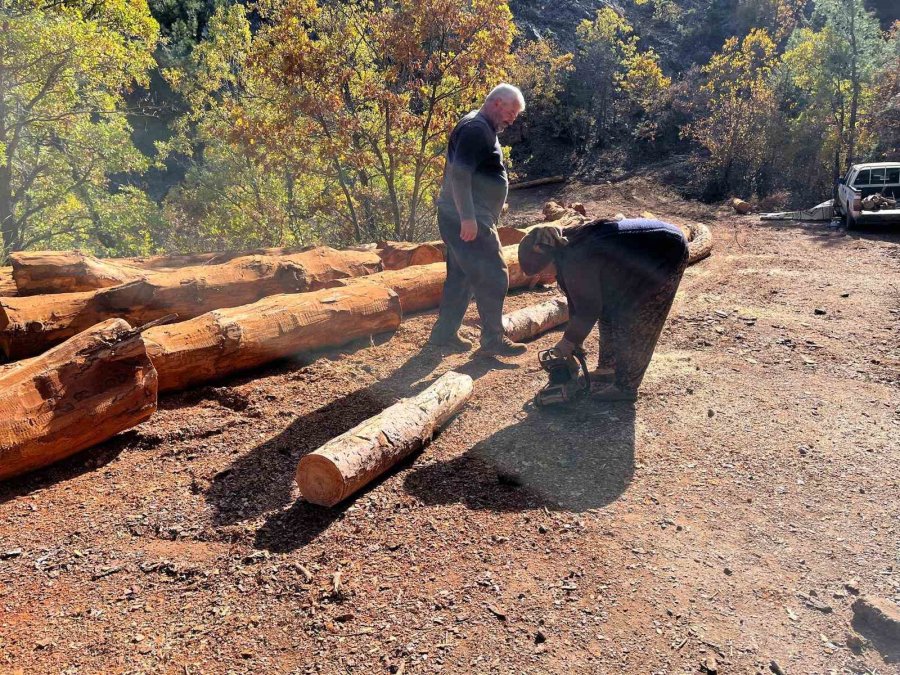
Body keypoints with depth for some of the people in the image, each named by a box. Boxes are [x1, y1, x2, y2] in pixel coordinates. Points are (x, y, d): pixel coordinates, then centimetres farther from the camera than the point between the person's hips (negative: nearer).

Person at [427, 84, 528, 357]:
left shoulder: (483, 129, 18)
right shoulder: (476, 128, -14)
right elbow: (459, 174, -24)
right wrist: (468, 218, -28)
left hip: (468, 219, 11)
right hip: (467, 221, -11)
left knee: (461, 276, 14)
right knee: (494, 278, -6)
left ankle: (444, 334, 22)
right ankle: (492, 340, 1)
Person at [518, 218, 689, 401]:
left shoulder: (575, 263, -28)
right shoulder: (567, 243, 1)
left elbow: (589, 309, -17)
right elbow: (578, 295, 9)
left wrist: (569, 341, -3)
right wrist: (573, 339, 12)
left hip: (667, 255, -10)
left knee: (631, 322, -6)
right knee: (608, 305, 12)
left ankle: (626, 387, 6)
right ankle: (607, 368, 23)